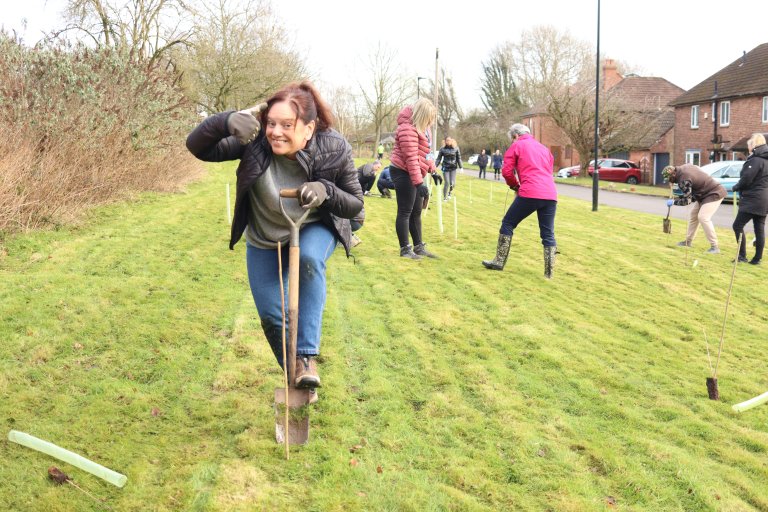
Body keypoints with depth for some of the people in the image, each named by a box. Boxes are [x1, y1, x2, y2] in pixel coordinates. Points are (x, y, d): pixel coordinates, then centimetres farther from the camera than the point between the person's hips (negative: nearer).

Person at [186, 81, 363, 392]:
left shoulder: (334, 150, -27)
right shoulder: (256, 141, -27)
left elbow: (355, 204, -17)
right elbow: (197, 147, -29)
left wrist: (326, 191, -40)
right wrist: (226, 122, -49)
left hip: (314, 229, -1)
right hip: (263, 239, 2)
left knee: (309, 259, -37)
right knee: (270, 315, 1)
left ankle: (306, 356, -26)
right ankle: (294, 373, 30)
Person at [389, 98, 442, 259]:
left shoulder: (421, 126, 11)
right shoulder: (408, 129, -21)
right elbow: (411, 158, -26)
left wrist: (432, 170, 19)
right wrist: (419, 183, -29)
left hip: (415, 174, 10)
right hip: (404, 173, -10)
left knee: (416, 212, 14)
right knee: (405, 212, -3)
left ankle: (418, 247, 21)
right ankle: (405, 249, 3)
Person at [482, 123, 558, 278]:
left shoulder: (517, 145, 10)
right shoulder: (544, 148, 27)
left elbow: (506, 171, 3)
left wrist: (515, 186, 20)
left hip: (530, 193, -5)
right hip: (550, 195, 5)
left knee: (508, 224, 10)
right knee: (548, 234, 8)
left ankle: (499, 262, 12)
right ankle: (549, 272, 5)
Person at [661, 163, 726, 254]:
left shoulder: (684, 179, -26)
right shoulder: (684, 167, 0)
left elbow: (686, 200, -24)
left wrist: (674, 201, -10)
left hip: (714, 194, -11)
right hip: (705, 193, 11)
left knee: (703, 217, -20)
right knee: (693, 214, 13)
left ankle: (715, 247, -18)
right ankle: (688, 241, 24)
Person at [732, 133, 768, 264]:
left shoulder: (756, 159, -14)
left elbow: (746, 179, -18)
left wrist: (736, 187, 0)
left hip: (753, 199, -9)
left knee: (738, 226, -4)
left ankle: (742, 255, -6)